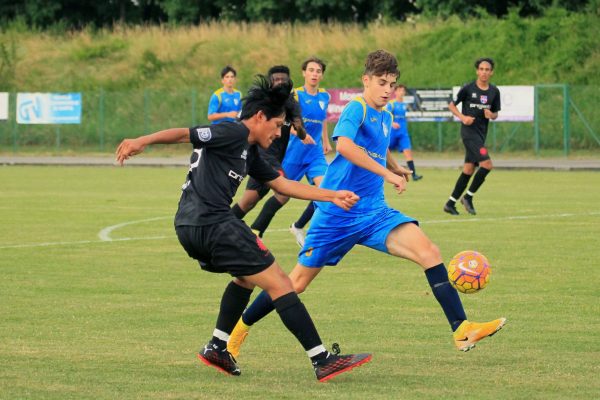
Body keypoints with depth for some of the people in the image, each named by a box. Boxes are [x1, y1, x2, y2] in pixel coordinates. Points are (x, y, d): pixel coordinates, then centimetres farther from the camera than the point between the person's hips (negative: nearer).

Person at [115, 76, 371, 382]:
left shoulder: (249, 153, 23)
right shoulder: (234, 133, -5)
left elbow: (283, 184, 30)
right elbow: (184, 134, -15)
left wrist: (332, 196, 29)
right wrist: (142, 141, -27)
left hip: (190, 228, 10)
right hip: (213, 224, -10)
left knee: (247, 275, 33)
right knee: (280, 284, -7)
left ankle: (217, 348, 28)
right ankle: (323, 361, -9)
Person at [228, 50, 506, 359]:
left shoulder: (385, 117, 13)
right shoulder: (356, 108, -11)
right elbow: (344, 144, -33)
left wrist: (396, 167, 16)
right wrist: (387, 174, -37)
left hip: (374, 213, 6)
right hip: (336, 214, -6)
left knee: (428, 252, -17)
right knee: (298, 282, 4)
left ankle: (462, 330, -22)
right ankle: (240, 330, 26)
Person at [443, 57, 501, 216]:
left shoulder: (494, 92, 7)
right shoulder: (468, 88, -6)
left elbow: (496, 114, 17)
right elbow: (451, 105, 3)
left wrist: (491, 115, -7)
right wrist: (463, 117, -13)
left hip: (481, 134, 6)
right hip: (469, 131, -6)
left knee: (469, 169, 7)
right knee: (487, 164, -18)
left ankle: (451, 203, 15)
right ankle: (468, 196, -4)